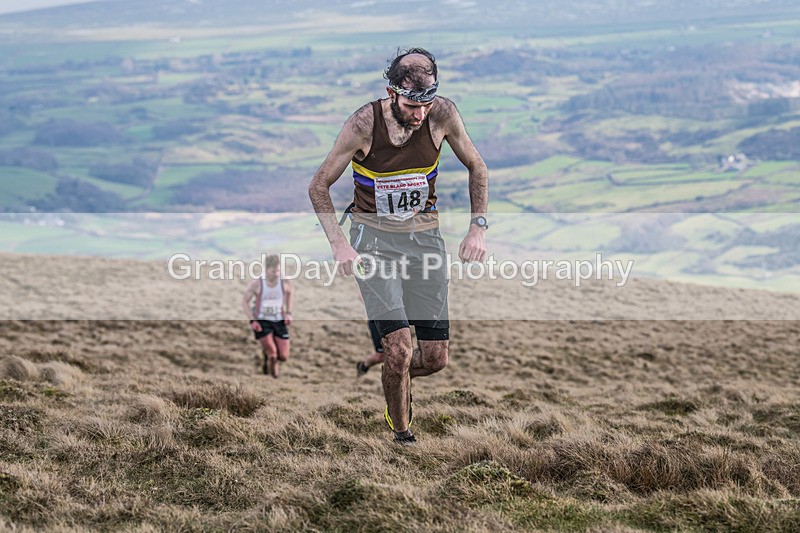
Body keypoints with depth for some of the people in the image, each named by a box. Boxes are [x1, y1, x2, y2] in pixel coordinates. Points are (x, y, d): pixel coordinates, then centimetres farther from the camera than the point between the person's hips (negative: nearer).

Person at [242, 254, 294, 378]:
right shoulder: (256, 284, -16)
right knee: (272, 353, -19)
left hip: (279, 321, 3)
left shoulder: (285, 283, -9)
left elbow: (291, 291, 15)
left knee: (283, 357, 0)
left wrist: (288, 313, 8)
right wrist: (252, 320, -12)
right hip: (262, 322, -3)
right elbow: (244, 301, -3)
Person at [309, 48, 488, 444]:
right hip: (374, 238, -3)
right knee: (399, 349, -17)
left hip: (424, 236, 3)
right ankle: (402, 435, 5)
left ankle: (392, 374, 37)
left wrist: (478, 228, -4)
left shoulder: (443, 114, -13)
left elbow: (476, 167, 6)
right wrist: (339, 244, -19)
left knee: (435, 358, 2)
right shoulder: (365, 123, -19)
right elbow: (319, 187, -8)